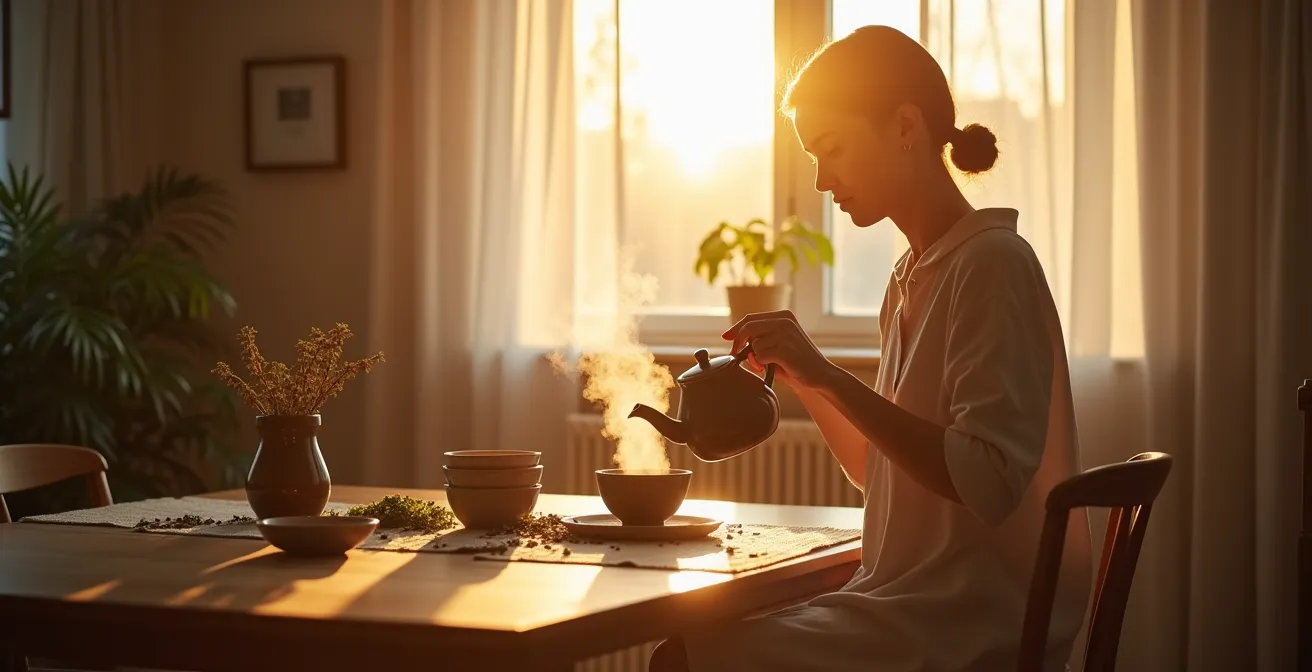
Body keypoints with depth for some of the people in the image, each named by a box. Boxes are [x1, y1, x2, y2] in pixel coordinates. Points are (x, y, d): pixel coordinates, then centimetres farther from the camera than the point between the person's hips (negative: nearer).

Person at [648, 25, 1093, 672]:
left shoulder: (993, 263, -13)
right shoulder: (909, 279, 13)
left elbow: (990, 481, -23)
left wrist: (832, 376, -22)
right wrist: (804, 379, 5)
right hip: (917, 610, 8)